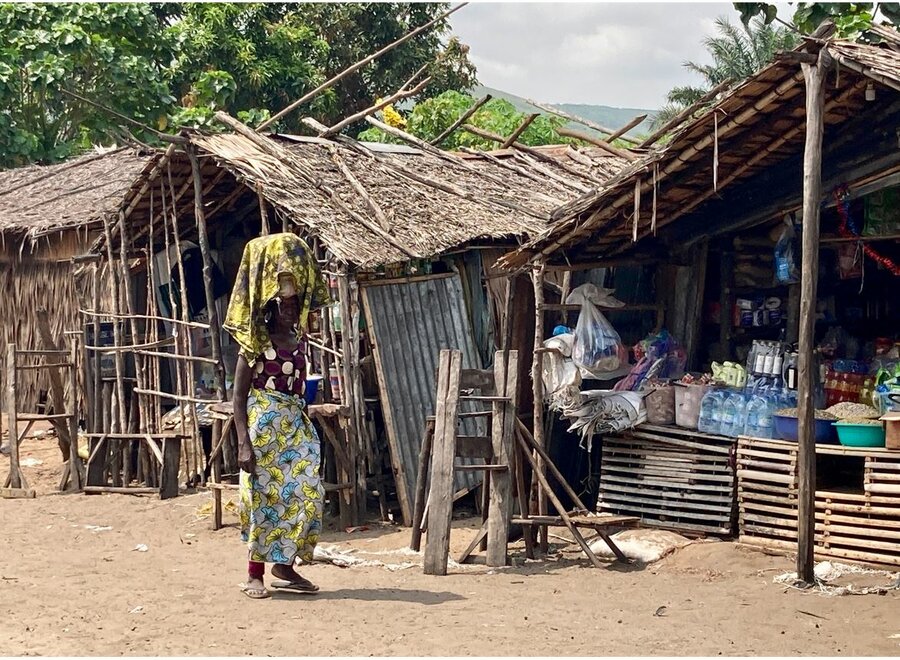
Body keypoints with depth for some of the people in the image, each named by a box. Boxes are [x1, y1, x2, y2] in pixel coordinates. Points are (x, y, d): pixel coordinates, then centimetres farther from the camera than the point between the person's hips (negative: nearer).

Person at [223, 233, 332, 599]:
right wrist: (244, 442, -17)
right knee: (265, 495, -4)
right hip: (263, 423, -6)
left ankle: (285, 565, 13)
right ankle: (255, 574, 4)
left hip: (295, 426, 6)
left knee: (306, 493, 2)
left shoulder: (298, 342, 10)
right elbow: (239, 393, -10)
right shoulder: (256, 342, -7)